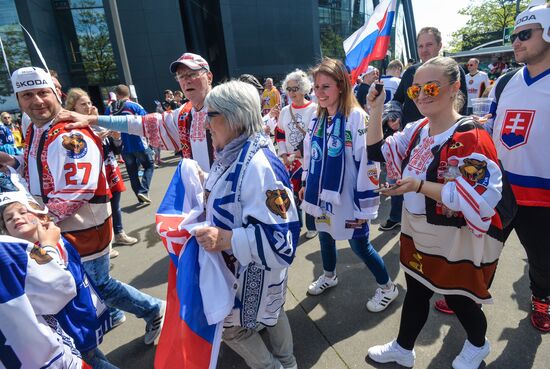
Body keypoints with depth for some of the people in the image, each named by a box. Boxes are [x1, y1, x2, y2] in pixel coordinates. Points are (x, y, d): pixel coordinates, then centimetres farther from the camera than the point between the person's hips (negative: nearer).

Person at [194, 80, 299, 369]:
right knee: (271, 312, 27)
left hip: (254, 268, -9)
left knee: (232, 325, 14)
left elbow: (278, 234, -33)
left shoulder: (259, 165, -32)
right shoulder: (232, 154, -2)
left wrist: (227, 239, -35)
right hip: (239, 262, 9)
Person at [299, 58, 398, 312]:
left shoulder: (356, 117, -18)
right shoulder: (317, 119, 5)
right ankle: (329, 275, 49)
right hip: (323, 193, 7)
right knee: (325, 236, 22)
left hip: (347, 197, -7)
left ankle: (387, 287, 31)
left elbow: (367, 161, -20)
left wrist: (365, 202, -18)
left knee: (359, 244, 6)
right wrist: (306, 184, 20)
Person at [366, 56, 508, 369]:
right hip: (418, 234, 6)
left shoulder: (470, 137, -22)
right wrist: (376, 108, -5)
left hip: (458, 243, -6)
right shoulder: (417, 130, 1)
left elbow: (476, 197, -28)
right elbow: (377, 151, 4)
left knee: (457, 299, 17)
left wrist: (420, 185, -33)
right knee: (415, 293, 21)